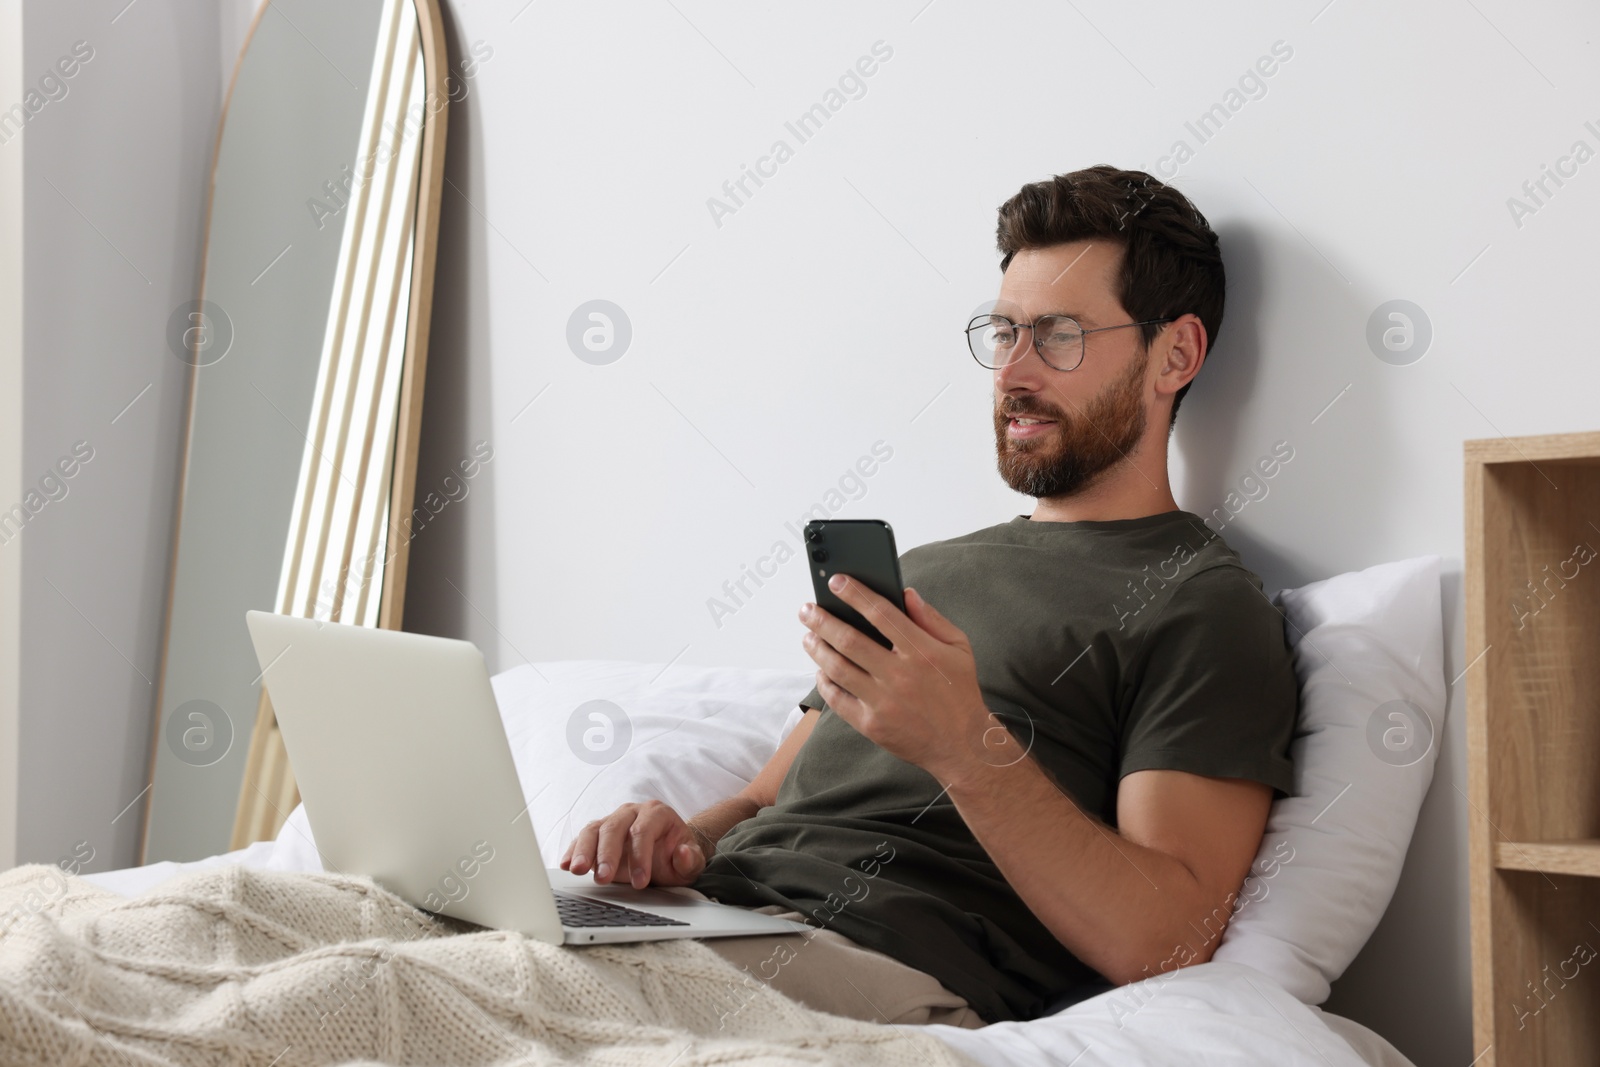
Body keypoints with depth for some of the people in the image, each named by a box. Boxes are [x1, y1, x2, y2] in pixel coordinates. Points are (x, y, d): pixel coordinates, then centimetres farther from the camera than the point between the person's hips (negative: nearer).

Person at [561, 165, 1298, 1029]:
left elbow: (1161, 946, -10)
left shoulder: (1205, 608, 3)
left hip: (897, 970, -7)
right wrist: (681, 844, 1)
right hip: (701, 918, 7)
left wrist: (966, 748, -20)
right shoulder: (922, 570, 27)